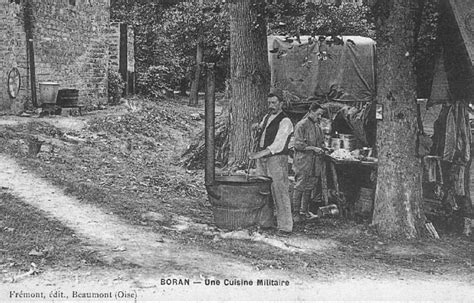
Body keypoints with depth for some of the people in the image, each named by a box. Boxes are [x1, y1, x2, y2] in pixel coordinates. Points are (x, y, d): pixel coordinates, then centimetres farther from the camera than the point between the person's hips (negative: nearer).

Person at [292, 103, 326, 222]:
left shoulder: (317, 126, 16)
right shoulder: (301, 125, -9)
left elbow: (321, 142, 28)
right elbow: (298, 144, -14)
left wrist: (322, 148, 7)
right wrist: (313, 148, -17)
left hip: (315, 162, 8)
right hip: (303, 161, -8)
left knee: (309, 187, 11)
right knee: (299, 187, -4)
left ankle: (305, 211, 20)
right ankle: (296, 213, 1)